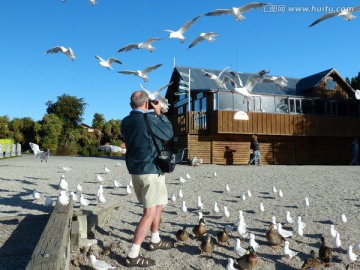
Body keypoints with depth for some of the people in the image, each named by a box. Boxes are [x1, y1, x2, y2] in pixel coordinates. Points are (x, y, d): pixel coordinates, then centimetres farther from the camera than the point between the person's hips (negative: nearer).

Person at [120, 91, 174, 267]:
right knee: (150, 212, -3)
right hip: (151, 170, -8)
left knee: (158, 205, 23)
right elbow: (169, 134, -3)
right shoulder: (150, 119, -17)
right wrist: (159, 113, 4)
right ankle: (133, 256, -1)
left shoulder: (125, 122, 4)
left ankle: (155, 241, 36)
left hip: (135, 170, 8)